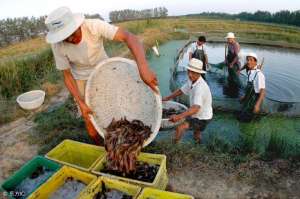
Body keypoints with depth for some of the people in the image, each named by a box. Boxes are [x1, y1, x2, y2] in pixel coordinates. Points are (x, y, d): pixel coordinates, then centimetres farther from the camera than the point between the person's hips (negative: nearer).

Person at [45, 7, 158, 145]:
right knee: (90, 120, 5)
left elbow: (129, 37, -43)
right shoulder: (57, 45, -25)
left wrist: (143, 67, -59)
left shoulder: (94, 26, -32)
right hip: (81, 80, 1)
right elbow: (67, 76, -15)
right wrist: (81, 103, -26)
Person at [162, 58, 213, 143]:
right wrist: (167, 98, 9)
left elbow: (196, 108, -45)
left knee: (179, 127, -25)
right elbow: (181, 90, 9)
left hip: (202, 118, -9)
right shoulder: (191, 81, -7)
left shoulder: (200, 87, -34)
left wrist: (179, 116, -57)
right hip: (197, 114, 9)